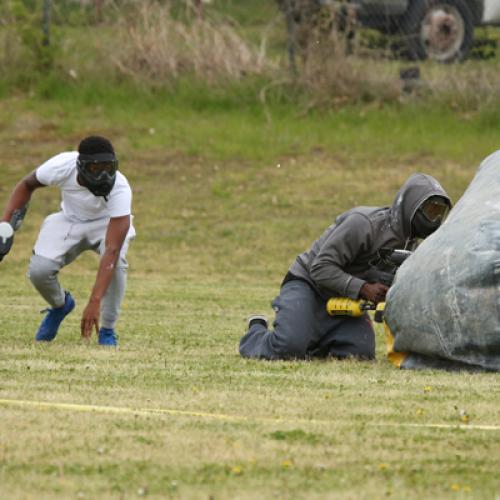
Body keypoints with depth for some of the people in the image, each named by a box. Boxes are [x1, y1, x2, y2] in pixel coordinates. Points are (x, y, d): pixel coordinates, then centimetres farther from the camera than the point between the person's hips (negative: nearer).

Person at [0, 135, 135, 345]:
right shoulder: (61, 167, -30)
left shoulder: (120, 190, -37)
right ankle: (59, 305, 17)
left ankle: (107, 330, -12)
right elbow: (27, 185, -5)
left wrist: (95, 302, -50)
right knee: (39, 271, -21)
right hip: (70, 220, 2)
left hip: (107, 223, -2)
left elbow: (112, 250, -44)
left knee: (116, 261, -35)